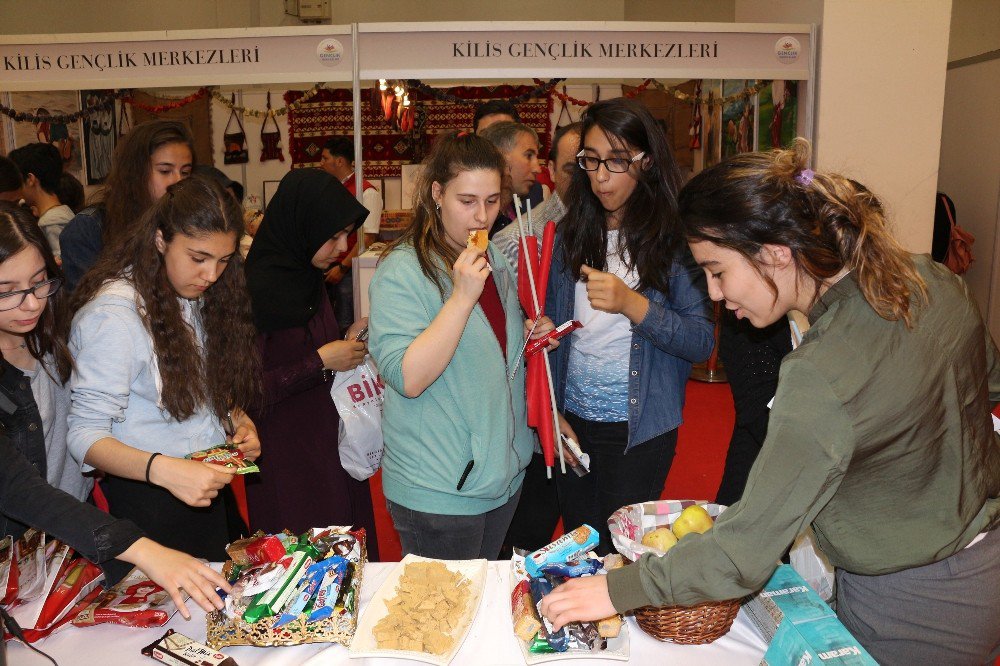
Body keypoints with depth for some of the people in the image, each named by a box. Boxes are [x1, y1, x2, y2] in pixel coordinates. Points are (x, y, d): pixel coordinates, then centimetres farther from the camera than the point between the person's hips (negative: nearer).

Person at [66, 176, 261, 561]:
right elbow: (85, 436, -21)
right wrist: (163, 470, -37)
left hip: (211, 484, 8)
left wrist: (237, 419, -3)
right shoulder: (114, 312, -20)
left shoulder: (193, 297, 6)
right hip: (150, 498, -7)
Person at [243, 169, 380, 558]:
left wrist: (346, 340, 1)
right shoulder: (257, 288, -19)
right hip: (285, 456, -8)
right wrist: (321, 361, -19)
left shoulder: (307, 277, 7)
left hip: (331, 442, 8)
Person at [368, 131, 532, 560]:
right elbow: (408, 378, -26)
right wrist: (462, 296, -30)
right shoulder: (401, 270, -17)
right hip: (439, 492, -7)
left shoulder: (495, 261, 6)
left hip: (505, 473, 7)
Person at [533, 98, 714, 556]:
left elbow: (702, 343, -12)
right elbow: (552, 327, 8)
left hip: (640, 428, -3)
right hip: (573, 420, 4)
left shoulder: (673, 237, -6)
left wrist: (632, 304, -23)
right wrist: (552, 411, 0)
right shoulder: (570, 233, 5)